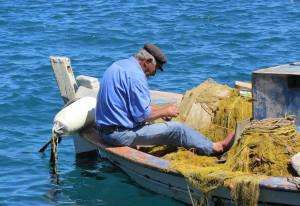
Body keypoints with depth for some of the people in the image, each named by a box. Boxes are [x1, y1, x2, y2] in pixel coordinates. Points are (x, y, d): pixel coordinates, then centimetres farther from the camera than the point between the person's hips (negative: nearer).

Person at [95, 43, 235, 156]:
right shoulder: (135, 75, -19)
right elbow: (142, 115, -19)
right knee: (176, 129, -4)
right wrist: (165, 112, -2)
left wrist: (159, 110, 17)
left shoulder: (118, 66, 11)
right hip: (122, 134, -10)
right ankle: (214, 148, 10)